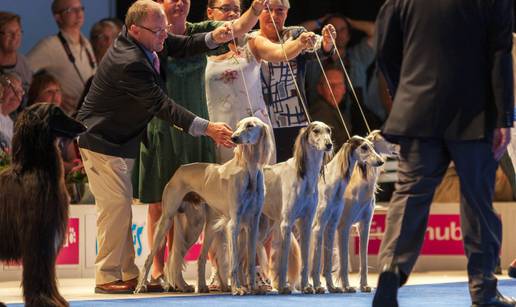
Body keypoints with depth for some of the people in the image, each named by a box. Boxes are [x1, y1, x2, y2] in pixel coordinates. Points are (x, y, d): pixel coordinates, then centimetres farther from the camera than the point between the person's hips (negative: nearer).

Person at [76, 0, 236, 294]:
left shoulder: (143, 41, -3)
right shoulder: (129, 63, -30)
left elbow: (180, 46, 7)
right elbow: (162, 105, -29)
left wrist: (212, 38, -14)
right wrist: (207, 128, -30)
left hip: (121, 140, 10)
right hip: (102, 141, -10)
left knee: (121, 207, 12)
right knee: (116, 205, -8)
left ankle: (128, 273, 17)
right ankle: (108, 277, -2)